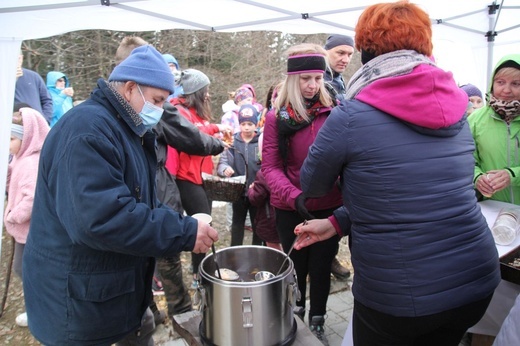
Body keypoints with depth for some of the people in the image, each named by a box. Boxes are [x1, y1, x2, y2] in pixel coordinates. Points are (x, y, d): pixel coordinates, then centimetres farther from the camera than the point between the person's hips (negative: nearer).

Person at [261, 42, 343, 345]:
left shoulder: (334, 110, -4)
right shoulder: (277, 117, -7)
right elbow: (270, 166, -9)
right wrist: (293, 196, -23)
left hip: (329, 205, 1)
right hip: (291, 209, 0)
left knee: (322, 266, 14)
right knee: (297, 266, 18)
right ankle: (294, 320, 43)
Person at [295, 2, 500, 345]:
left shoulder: (350, 116, -16)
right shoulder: (458, 111, 3)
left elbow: (313, 186, 0)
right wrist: (337, 223, 5)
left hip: (397, 297, -5)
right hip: (478, 283, 6)